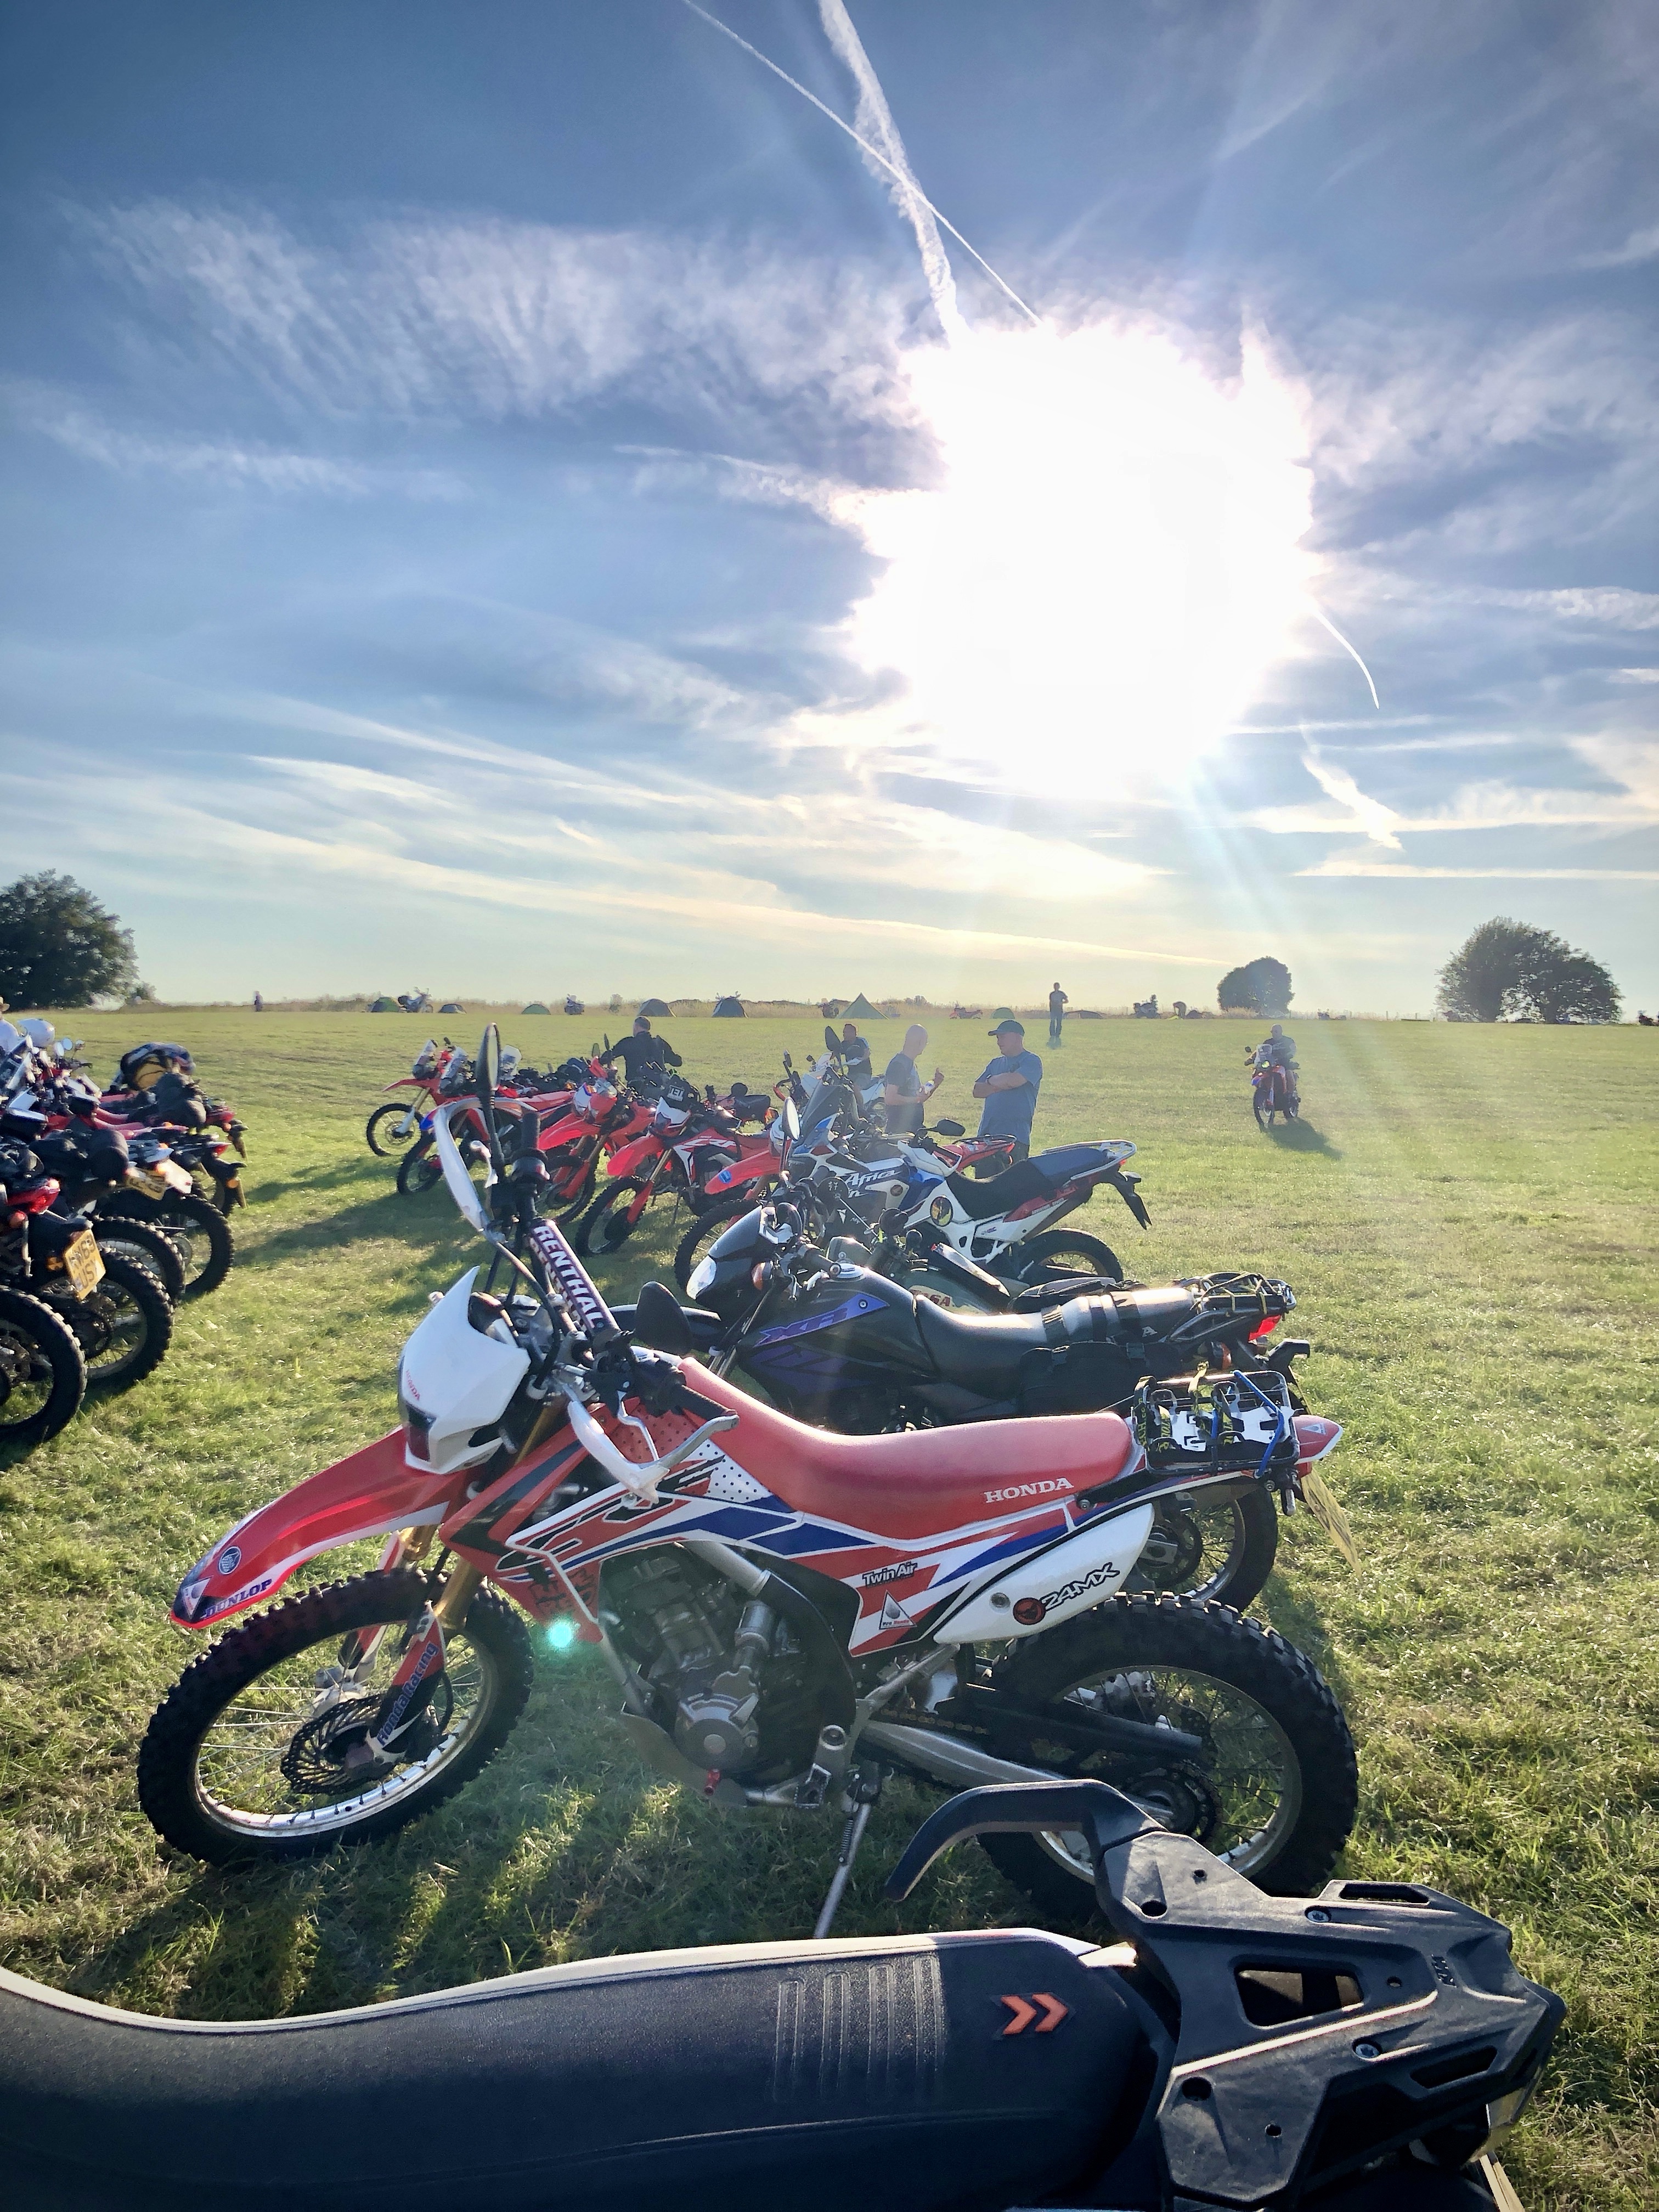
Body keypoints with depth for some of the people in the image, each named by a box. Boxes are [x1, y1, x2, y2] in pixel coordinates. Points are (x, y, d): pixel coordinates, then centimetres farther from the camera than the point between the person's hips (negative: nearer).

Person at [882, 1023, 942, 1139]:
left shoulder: (911, 1063, 17)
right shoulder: (899, 1064, -15)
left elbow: (920, 1095, 23)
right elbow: (890, 1098, -23)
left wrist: (935, 1085, 8)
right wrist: (916, 1099, -18)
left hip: (913, 1127, 10)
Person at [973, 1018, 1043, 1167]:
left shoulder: (1031, 1061, 0)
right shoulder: (996, 1063, 21)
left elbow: (1014, 1080, -19)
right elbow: (977, 1091, 13)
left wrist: (992, 1080, 1)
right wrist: (1000, 1085, -5)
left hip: (1015, 1138, -6)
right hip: (986, 1134, 7)